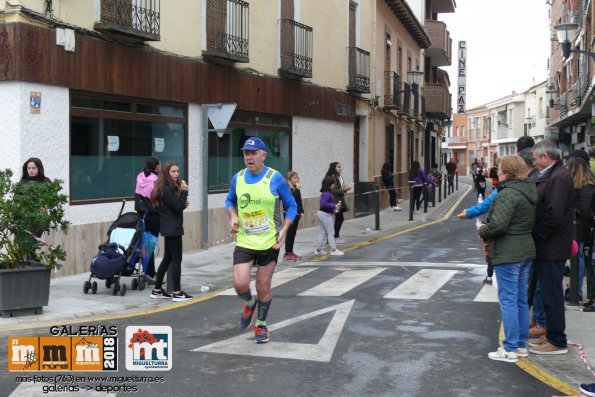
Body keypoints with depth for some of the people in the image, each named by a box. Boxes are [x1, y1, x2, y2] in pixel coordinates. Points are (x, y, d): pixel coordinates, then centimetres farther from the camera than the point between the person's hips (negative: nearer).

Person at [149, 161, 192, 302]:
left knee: (167, 258, 14)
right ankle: (177, 293, -2)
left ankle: (157, 290, 19)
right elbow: (178, 207, -18)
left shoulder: (171, 187, 13)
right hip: (172, 228, -10)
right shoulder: (167, 189, -16)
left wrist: (183, 204, -2)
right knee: (176, 259, -5)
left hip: (169, 228, 10)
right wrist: (184, 191, -16)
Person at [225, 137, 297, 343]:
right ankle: (249, 303, 24)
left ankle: (261, 325, 29)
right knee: (240, 284, -12)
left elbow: (292, 205, 0)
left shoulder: (275, 178, -9)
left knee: (263, 287, 6)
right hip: (244, 242, 2)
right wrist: (233, 216, -1)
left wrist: (284, 230, -12)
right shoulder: (237, 178, 2)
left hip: (269, 242, -2)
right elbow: (230, 201, 20)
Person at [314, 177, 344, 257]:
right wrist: (334, 206, -27)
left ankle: (318, 250, 19)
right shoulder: (327, 194, -22)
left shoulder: (325, 193, 9)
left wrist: (334, 209, 8)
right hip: (325, 215, -10)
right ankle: (333, 250, 5)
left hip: (322, 214, 10)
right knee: (330, 233, -1)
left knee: (322, 232, 15)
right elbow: (323, 204, -33)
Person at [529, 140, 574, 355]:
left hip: (551, 248, -10)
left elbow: (554, 216, -25)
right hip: (548, 247, 10)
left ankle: (557, 342, 9)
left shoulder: (558, 177, -19)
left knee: (552, 294, -1)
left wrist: (535, 234, -14)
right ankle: (552, 335, 28)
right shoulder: (551, 175, 12)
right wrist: (535, 234, 9)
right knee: (550, 293, 17)